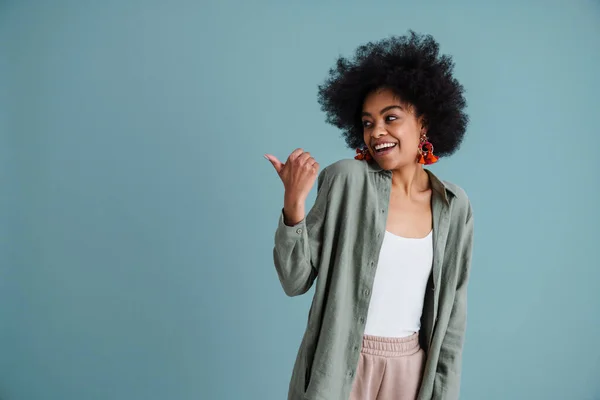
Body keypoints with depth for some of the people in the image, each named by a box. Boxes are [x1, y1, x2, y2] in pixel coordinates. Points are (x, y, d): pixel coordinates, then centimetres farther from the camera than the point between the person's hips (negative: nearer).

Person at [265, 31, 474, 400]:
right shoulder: (347, 179, -12)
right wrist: (293, 203, -26)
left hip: (412, 370, 3)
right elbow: (296, 281, -13)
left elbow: (452, 310, 3)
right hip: (340, 367, -2)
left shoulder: (455, 206, -3)